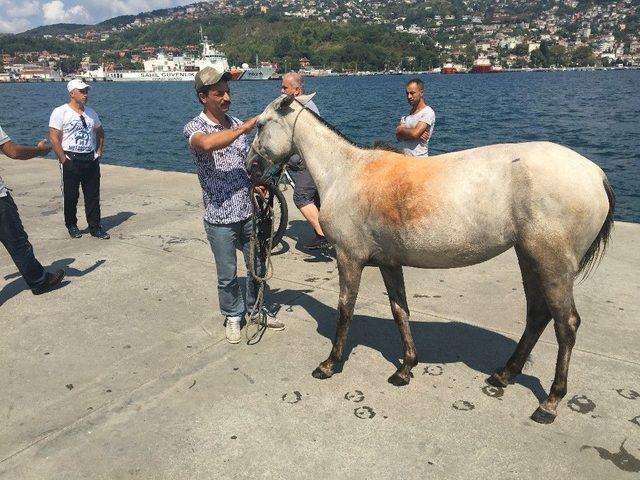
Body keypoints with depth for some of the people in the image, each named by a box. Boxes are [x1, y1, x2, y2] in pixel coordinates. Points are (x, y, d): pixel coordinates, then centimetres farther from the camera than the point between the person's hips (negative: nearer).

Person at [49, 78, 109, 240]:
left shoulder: (91, 112, 10)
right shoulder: (60, 112, -7)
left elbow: (100, 132, 26)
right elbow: (54, 137, -11)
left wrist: (99, 151, 13)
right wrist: (64, 160, -14)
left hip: (91, 160, 5)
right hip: (71, 161, -4)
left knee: (93, 196, 5)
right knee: (71, 196, 6)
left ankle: (95, 227, 13)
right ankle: (72, 226, 22)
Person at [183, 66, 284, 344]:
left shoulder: (236, 124, 7)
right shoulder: (194, 128, -10)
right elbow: (207, 144, -36)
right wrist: (245, 127, -30)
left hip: (248, 212, 5)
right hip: (220, 218, -5)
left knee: (258, 268, 17)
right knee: (227, 275, 11)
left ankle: (255, 308, 39)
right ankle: (233, 316, 34)